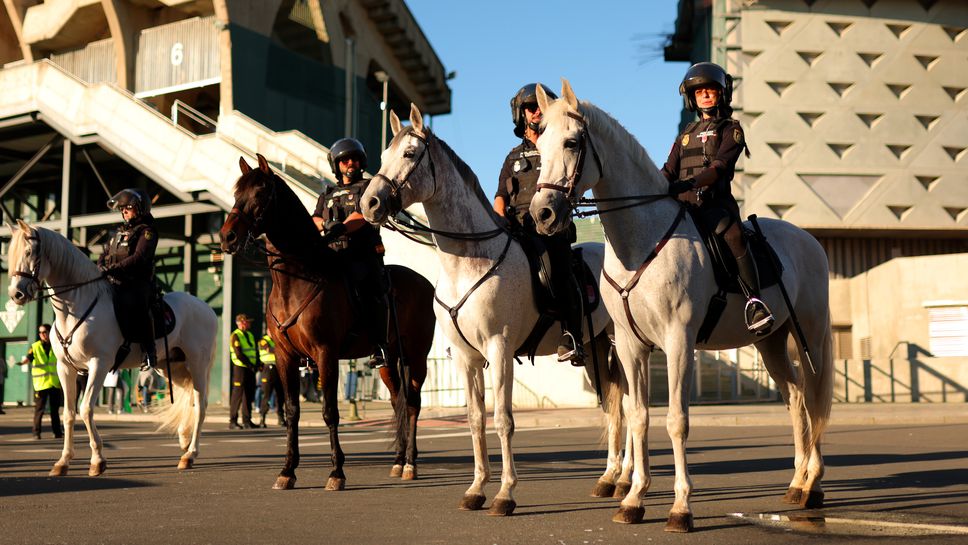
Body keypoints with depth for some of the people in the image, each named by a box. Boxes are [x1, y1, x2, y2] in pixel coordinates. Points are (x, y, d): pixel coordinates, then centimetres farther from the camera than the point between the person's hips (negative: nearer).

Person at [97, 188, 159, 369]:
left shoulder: (147, 231, 1)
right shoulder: (120, 232, 26)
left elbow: (138, 258, -14)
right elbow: (105, 256, 25)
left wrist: (113, 269, -23)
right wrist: (101, 268, 1)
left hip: (138, 284, -8)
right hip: (115, 284, 9)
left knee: (133, 302, -36)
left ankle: (149, 353, -33)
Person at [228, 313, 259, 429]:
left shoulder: (250, 335, 16)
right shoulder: (235, 336, -8)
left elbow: (256, 351, 17)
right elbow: (238, 354, -16)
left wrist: (257, 365, 3)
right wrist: (250, 365, -14)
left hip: (251, 369, 8)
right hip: (240, 368, -8)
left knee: (249, 394, 9)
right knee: (238, 394, -6)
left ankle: (247, 421, 15)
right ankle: (233, 422, -1)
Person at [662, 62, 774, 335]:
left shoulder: (730, 129, 9)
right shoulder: (687, 134, 26)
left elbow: (719, 165, -8)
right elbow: (669, 171, 16)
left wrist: (691, 184, -25)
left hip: (715, 202, -5)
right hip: (683, 203, 5)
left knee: (734, 236, -30)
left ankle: (754, 299, -27)